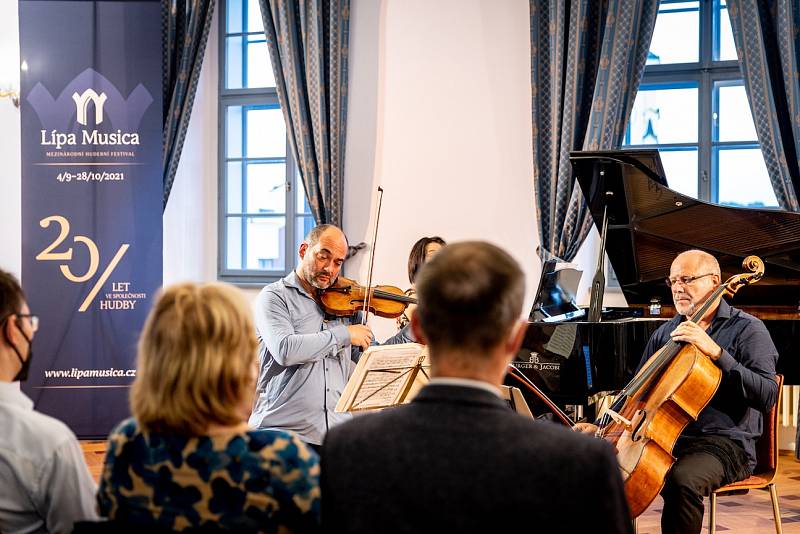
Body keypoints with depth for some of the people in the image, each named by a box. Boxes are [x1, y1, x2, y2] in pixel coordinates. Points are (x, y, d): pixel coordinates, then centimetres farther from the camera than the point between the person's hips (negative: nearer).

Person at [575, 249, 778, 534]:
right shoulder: (665, 332, 17)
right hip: (664, 438, 6)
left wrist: (716, 353, -22)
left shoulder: (747, 329, -1)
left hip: (724, 442, -6)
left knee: (682, 479, -38)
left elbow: (767, 396, -15)